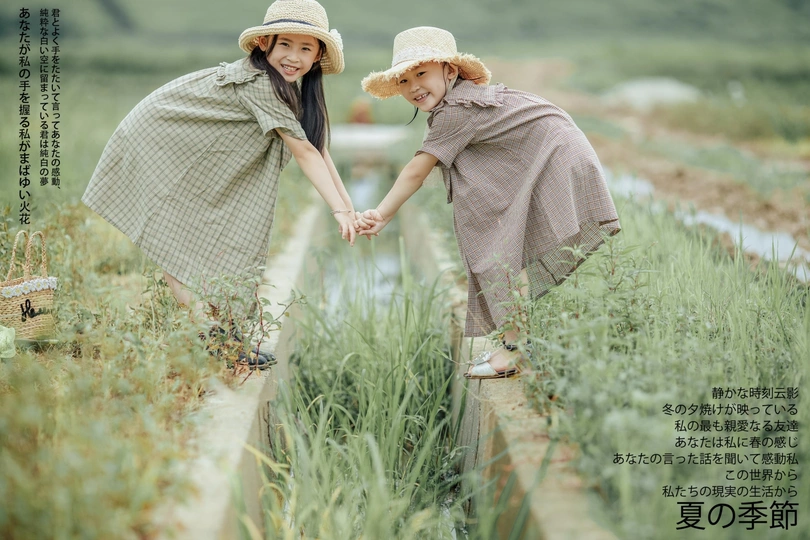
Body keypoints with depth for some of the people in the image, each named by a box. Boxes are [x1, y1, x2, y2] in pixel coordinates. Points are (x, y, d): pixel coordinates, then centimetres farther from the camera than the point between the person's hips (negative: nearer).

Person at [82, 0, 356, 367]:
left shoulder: (295, 88, -2)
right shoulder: (259, 82, -29)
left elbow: (318, 149, -4)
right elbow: (303, 151, -32)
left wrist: (350, 208, -10)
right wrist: (338, 210, -32)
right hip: (155, 143, -9)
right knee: (170, 242, -8)